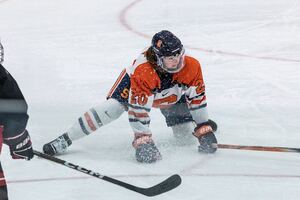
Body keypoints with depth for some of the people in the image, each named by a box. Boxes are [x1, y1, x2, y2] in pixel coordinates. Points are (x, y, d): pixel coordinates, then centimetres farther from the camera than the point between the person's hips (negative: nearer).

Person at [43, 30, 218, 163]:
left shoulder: (192, 67, -34)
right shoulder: (142, 72, -43)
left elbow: (197, 97, -20)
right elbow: (138, 109, -41)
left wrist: (205, 129, -19)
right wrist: (143, 141, -44)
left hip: (174, 94, 4)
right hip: (136, 88, -4)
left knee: (185, 134, -1)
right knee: (111, 109, -25)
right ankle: (64, 140, -24)